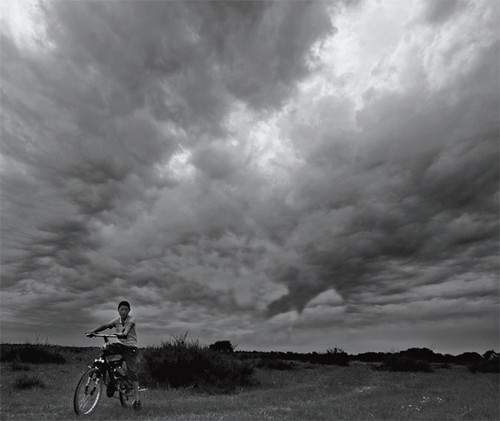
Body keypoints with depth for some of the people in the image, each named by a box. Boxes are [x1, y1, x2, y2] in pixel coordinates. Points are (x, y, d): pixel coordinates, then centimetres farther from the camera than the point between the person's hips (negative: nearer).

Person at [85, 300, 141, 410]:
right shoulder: (117, 320, 1)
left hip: (131, 347, -4)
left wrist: (124, 333, -52)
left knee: (132, 372, -9)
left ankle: (136, 399, 2)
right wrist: (93, 331, -28)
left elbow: (128, 326, -31)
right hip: (120, 345, 4)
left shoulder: (131, 319, -10)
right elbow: (105, 325, -12)